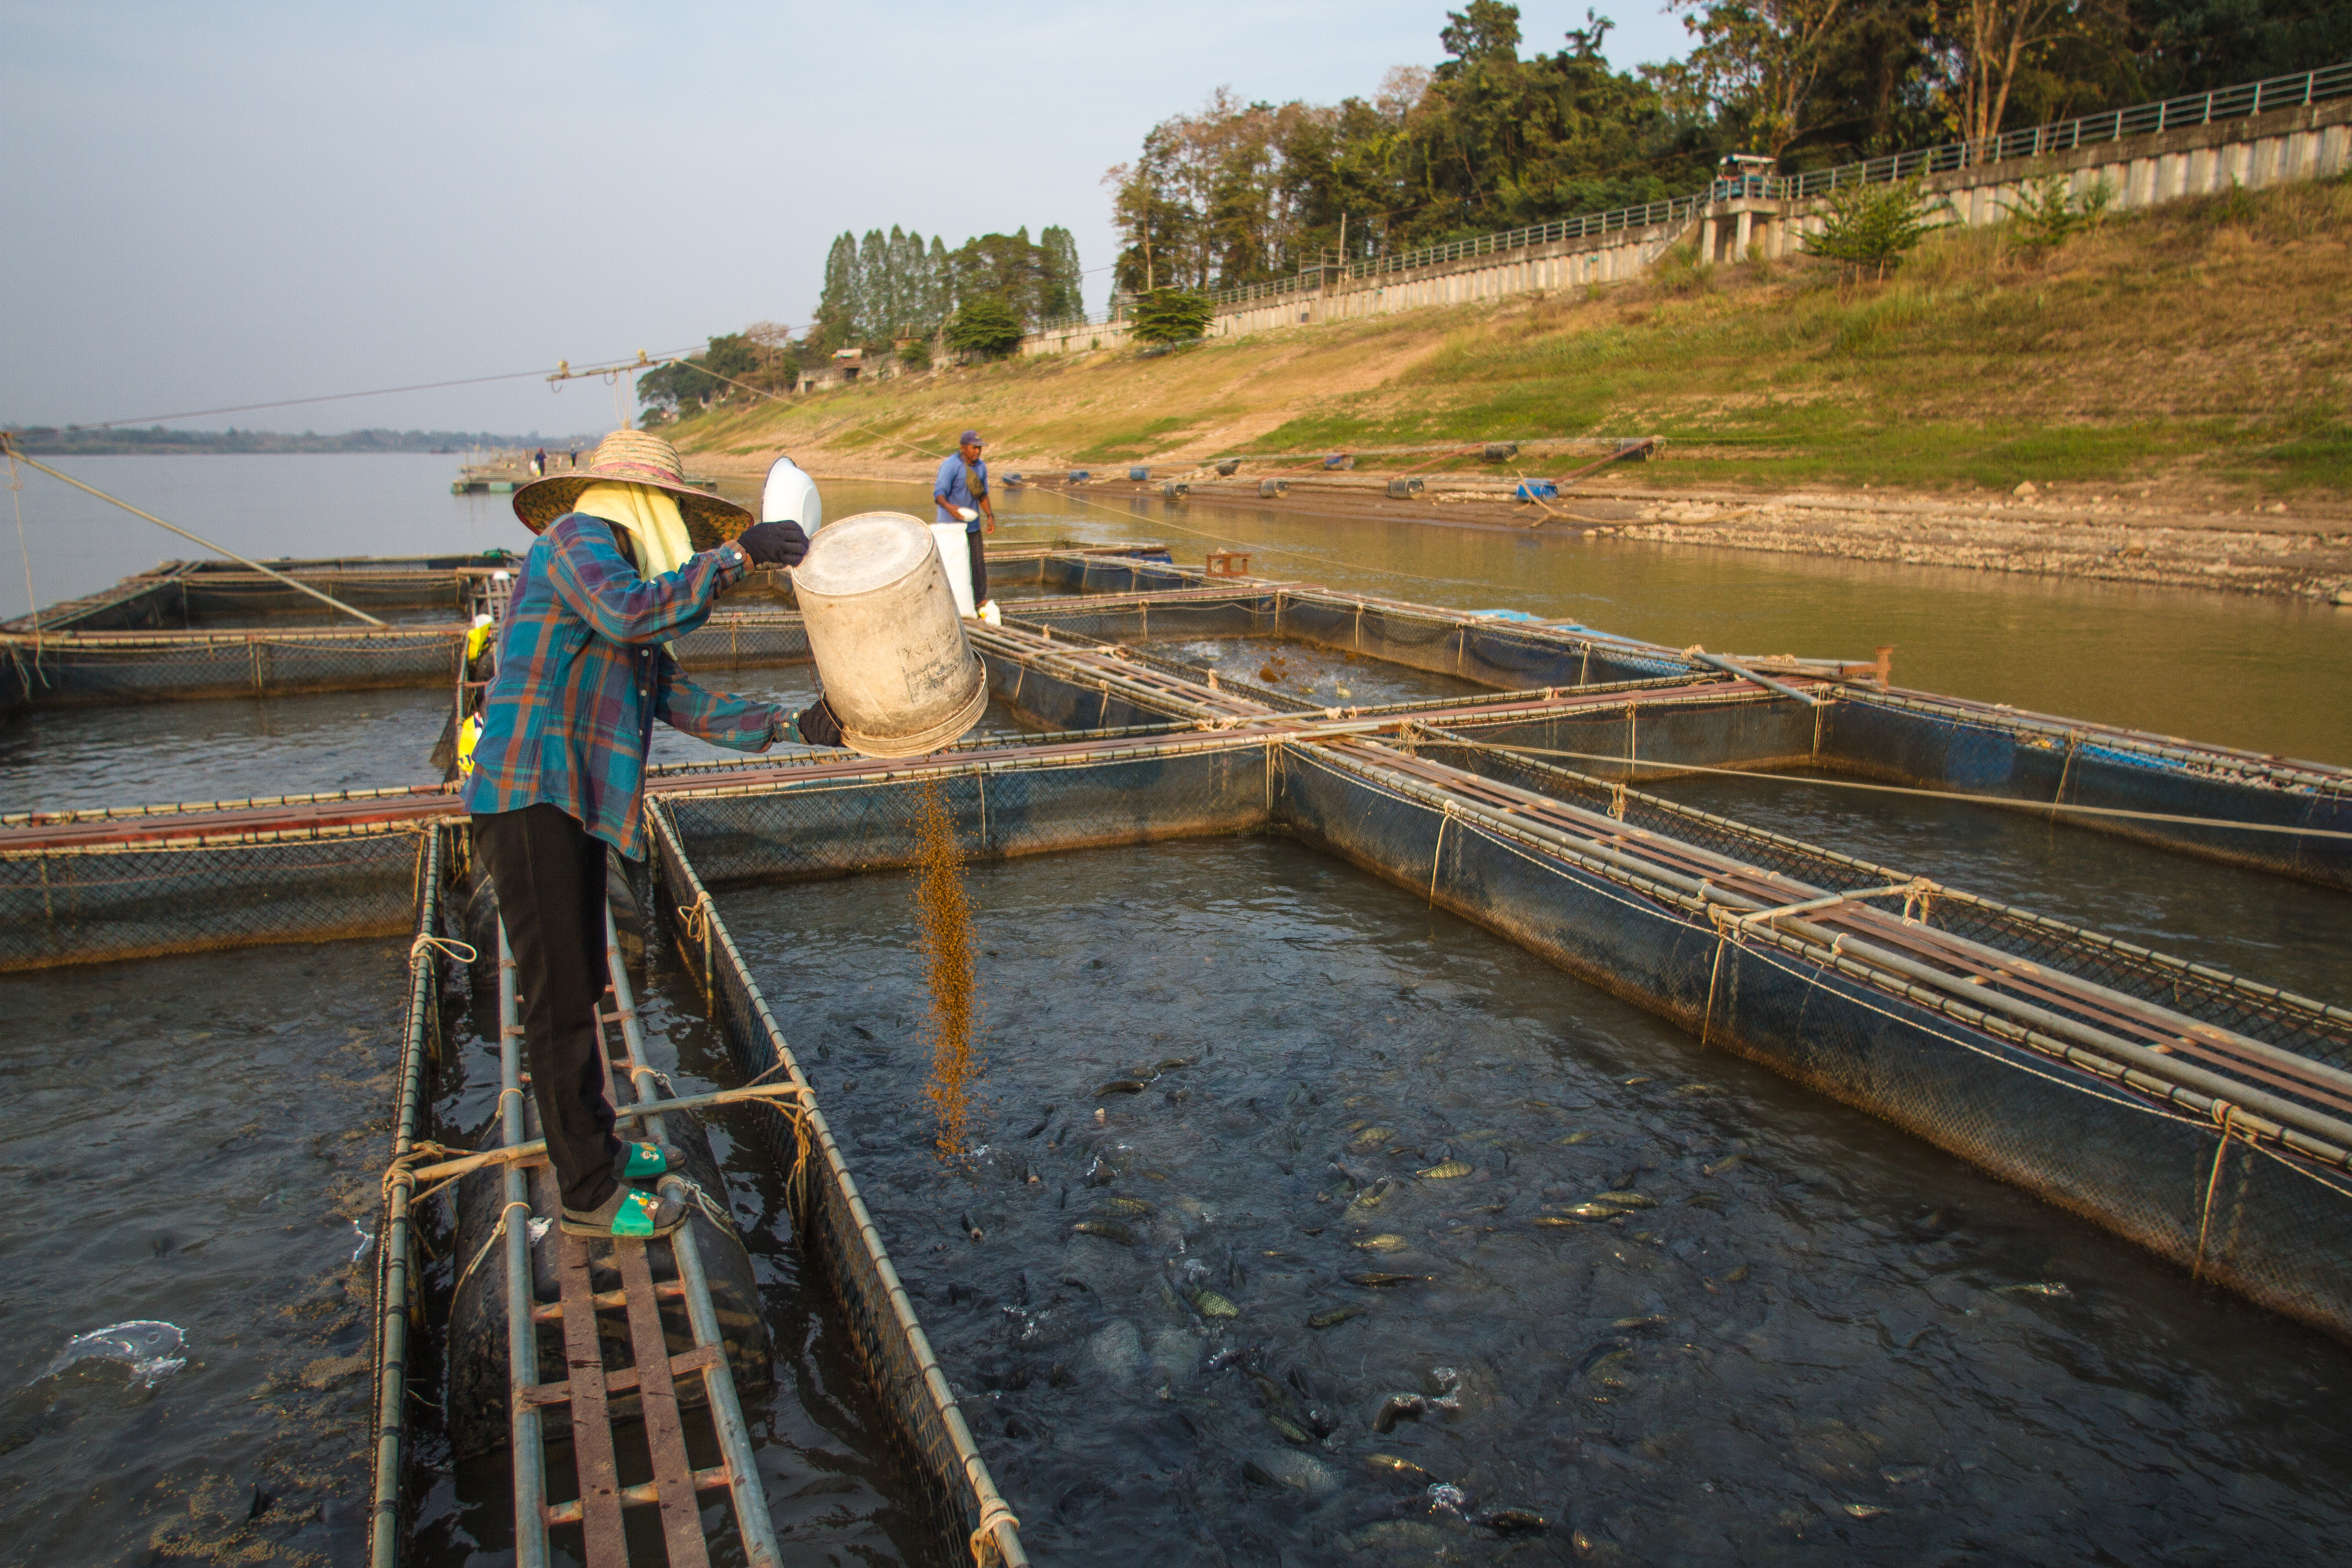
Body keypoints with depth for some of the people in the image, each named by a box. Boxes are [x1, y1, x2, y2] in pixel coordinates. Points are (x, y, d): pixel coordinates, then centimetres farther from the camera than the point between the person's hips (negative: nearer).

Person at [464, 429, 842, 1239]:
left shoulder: (625, 606, 23)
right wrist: (735, 553, -23)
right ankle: (589, 1195, 7)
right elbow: (626, 611, -27)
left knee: (580, 988, 20)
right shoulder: (575, 538, -5)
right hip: (529, 799, -10)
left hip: (572, 806, 10)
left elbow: (684, 702, 16)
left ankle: (595, 1143, 35)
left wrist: (792, 725, 9)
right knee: (560, 998, -3)